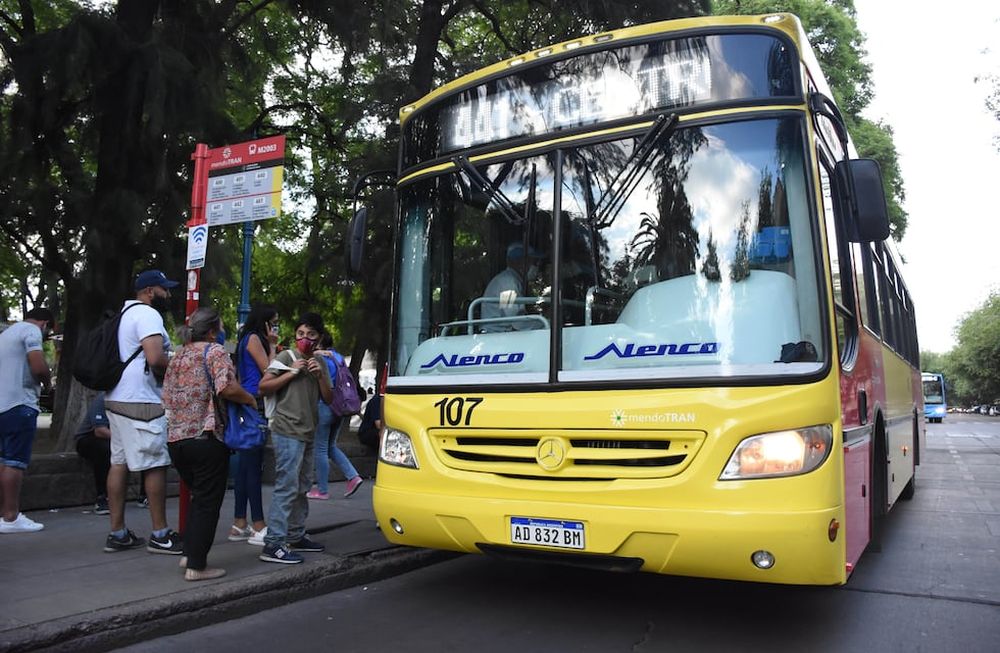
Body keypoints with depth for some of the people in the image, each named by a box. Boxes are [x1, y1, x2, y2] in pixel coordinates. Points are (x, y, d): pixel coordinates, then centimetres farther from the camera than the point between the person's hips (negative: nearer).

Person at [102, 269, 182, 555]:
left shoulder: (125, 313, 21)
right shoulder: (148, 314, -12)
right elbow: (156, 358, -24)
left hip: (117, 399, 10)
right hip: (141, 402, -10)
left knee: (119, 463, 10)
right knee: (156, 465, -5)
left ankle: (117, 533, 16)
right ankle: (160, 535, 1)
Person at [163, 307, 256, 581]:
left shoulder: (177, 356, 15)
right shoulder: (214, 351, -7)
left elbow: (167, 397, 17)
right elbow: (228, 388, -21)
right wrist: (251, 399, -6)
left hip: (175, 438, 8)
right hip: (206, 437, -8)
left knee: (198, 497, 22)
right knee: (208, 502, 2)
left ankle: (189, 554, 21)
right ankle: (196, 566, 5)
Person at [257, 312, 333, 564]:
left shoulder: (319, 362, 16)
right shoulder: (286, 357, -3)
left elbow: (328, 398, 12)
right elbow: (263, 387, -9)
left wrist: (320, 375, -4)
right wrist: (291, 373, -15)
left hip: (308, 433, 8)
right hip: (287, 432, -7)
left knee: (301, 488, 14)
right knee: (287, 487, -12)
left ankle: (295, 536, 25)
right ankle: (273, 544, -10)